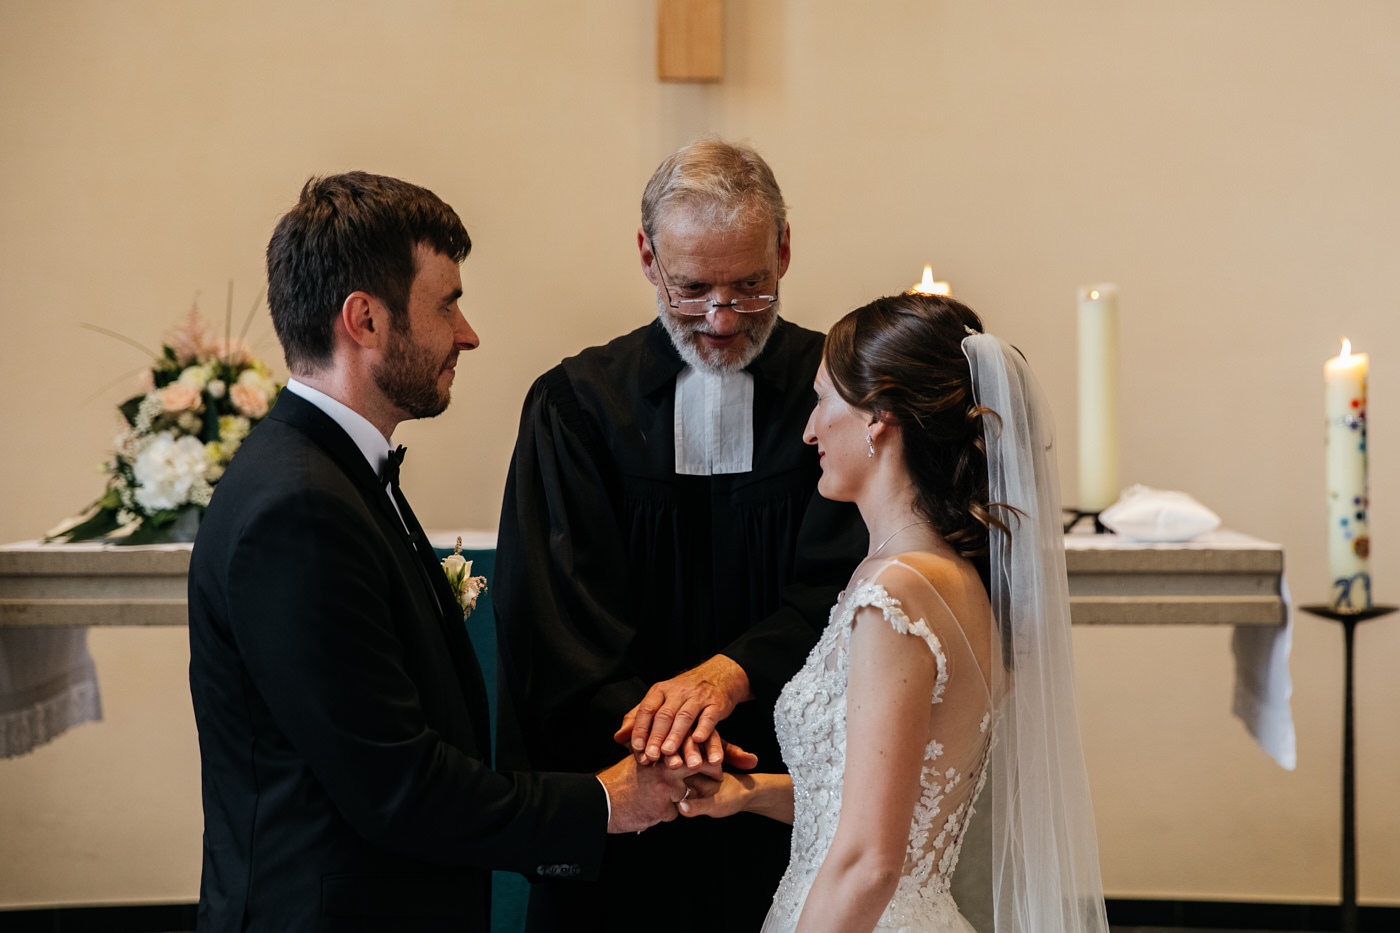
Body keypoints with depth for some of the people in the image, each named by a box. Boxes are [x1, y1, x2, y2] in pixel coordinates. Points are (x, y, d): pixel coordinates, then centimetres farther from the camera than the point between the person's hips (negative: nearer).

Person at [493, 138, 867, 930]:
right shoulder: (576, 404, 1)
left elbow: (842, 588, -10)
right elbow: (551, 614, -8)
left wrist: (731, 671, -27)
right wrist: (647, 719, -24)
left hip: (796, 805, 0)